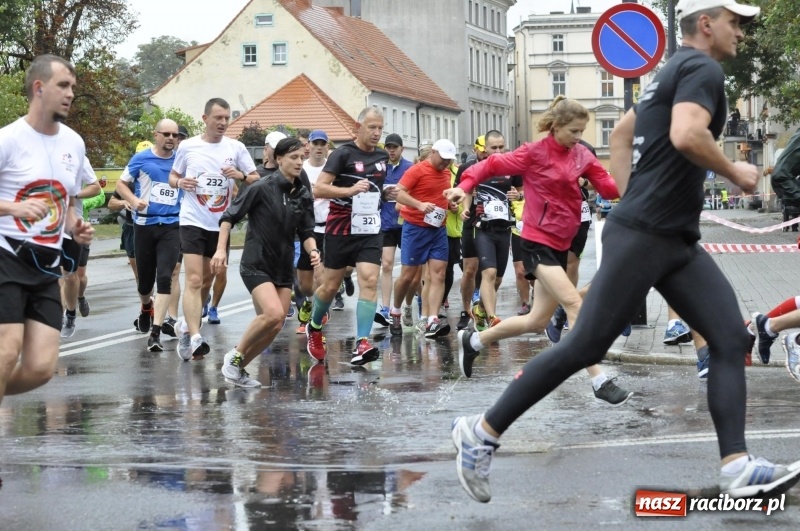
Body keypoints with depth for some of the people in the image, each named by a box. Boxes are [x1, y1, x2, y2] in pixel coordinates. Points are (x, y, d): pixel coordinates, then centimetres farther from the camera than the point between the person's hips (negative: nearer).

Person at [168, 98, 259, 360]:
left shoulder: (236, 148, 0)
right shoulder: (187, 146, -1)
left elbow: (256, 179, 3)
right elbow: (173, 176, 11)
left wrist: (241, 175, -18)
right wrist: (180, 182, -11)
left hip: (220, 224, 3)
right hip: (193, 221, -3)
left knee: (207, 280, 14)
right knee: (194, 280, -14)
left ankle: (187, 325, 34)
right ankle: (194, 338, -20)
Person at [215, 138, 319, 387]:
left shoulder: (303, 195, 4)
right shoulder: (262, 188, -12)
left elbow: (306, 233, 8)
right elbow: (229, 216, -7)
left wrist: (313, 251, -12)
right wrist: (221, 249, -15)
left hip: (284, 268, 6)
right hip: (256, 265, -6)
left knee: (275, 326, 2)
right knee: (274, 313, -25)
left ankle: (238, 368, 19)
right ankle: (235, 355, -4)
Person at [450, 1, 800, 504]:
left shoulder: (674, 71, 21)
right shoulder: (703, 68, -9)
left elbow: (622, 132, 30)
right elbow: (686, 136, -27)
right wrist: (734, 171, -12)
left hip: (678, 242, 10)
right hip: (644, 236, -10)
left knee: (731, 339, 0)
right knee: (586, 347, -8)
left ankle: (737, 466, -7)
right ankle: (483, 432, 2)